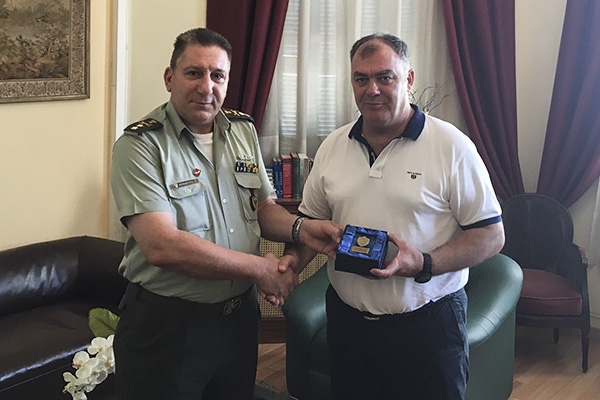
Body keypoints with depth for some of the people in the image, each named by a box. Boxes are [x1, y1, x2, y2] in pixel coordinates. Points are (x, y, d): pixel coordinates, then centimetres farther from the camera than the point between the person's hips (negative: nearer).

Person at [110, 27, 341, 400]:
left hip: (240, 316, 6)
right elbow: (162, 246, -26)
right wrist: (259, 268, -21)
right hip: (166, 326, -6)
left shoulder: (244, 130, 4)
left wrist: (299, 228, -9)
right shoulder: (140, 145, -16)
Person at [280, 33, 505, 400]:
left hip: (428, 322, -4)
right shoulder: (333, 146, 5)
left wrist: (422, 265, -23)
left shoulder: (451, 146, -10)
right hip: (347, 319, 4)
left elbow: (491, 235, -10)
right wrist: (294, 259, -6)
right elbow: (312, 219, 14)